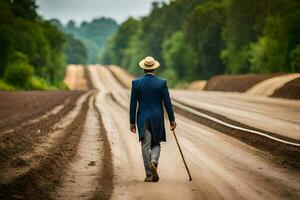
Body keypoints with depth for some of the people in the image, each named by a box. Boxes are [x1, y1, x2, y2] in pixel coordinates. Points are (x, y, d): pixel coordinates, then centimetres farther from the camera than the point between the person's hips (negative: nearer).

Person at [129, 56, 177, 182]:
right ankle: (154, 162, -14)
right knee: (156, 144, 15)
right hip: (157, 119, 0)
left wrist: (132, 122, 4)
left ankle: (149, 175, 3)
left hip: (143, 119, 0)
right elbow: (167, 103, -4)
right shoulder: (161, 83, -5)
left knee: (146, 146, 5)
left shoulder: (136, 83, -4)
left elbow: (133, 104, -2)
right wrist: (172, 120, 4)